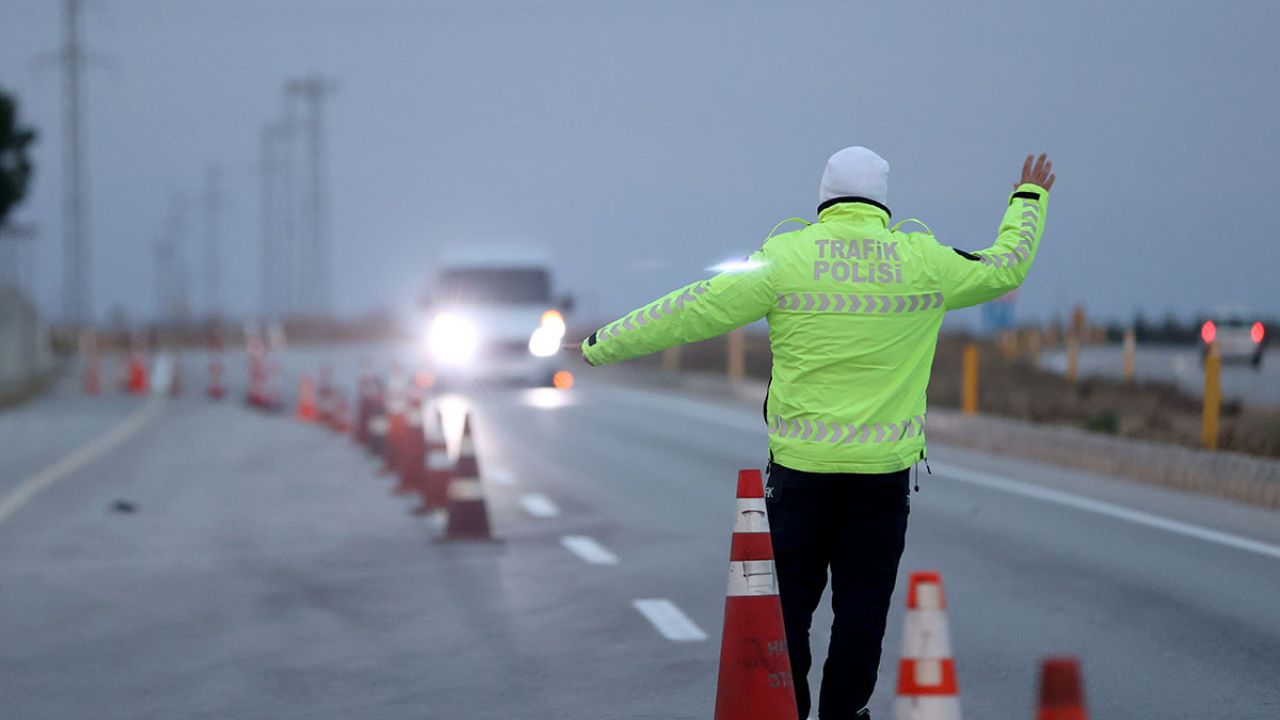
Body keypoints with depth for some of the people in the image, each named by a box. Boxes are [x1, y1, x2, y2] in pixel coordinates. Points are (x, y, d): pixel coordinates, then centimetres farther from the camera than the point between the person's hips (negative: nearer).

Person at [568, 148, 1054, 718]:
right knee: (862, 605, 7)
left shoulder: (786, 257, -4)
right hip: (884, 469, 1)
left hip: (801, 463, -1)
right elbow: (1004, 267, 18)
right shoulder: (923, 261, 1)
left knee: (788, 603, 8)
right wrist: (1029, 199, 37)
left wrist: (602, 346, 6)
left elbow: (695, 309, -3)